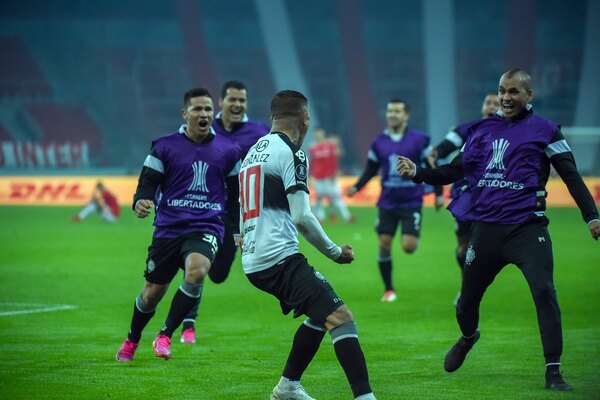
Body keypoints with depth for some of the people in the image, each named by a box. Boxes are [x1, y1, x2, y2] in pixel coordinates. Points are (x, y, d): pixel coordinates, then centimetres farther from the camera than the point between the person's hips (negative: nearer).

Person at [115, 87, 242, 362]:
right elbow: (148, 183, 0)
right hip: (169, 228, 0)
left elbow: (236, 194, 18)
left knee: (196, 271, -30)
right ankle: (131, 341, 36)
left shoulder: (228, 151, 7)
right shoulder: (165, 148, 1)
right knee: (153, 291, 7)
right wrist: (140, 202, -22)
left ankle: (165, 336, -16)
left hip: (207, 228, 0)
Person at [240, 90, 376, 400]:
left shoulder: (253, 152, 18)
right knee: (341, 317, -16)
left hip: (253, 261, 9)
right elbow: (302, 217, -14)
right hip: (280, 258, -9)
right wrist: (335, 252, -3)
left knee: (320, 314, 25)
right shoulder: (291, 154, -8)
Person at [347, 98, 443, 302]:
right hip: (387, 203, 3)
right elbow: (371, 170, 12)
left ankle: (412, 237, 27)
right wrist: (356, 187, -2)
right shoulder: (379, 142, 2)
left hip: (411, 202, -3)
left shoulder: (419, 140, -6)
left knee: (409, 247, -12)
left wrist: (438, 194, -1)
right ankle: (389, 290, 13)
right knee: (384, 245, -1)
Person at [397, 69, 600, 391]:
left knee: (544, 292, -20)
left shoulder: (544, 131, 0)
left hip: (527, 228, -4)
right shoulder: (482, 130, 11)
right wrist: (416, 172, 4)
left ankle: (553, 371, -14)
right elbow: (456, 171, 17)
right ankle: (468, 336, 48)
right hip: (486, 228, 4)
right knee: (468, 297, 13)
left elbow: (570, 176, -1)